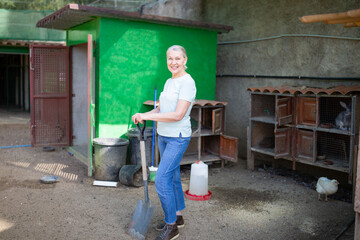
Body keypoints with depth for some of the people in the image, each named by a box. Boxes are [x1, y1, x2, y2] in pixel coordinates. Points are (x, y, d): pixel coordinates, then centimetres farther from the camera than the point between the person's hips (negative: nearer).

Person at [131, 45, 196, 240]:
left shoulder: (187, 83, -16)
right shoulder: (169, 82, 11)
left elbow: (178, 115, -24)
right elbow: (160, 109, 16)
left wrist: (147, 116, -20)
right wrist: (143, 116, -3)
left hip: (178, 138, -9)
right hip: (163, 136, 9)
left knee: (162, 180, -10)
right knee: (172, 178, 17)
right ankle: (177, 217, 32)